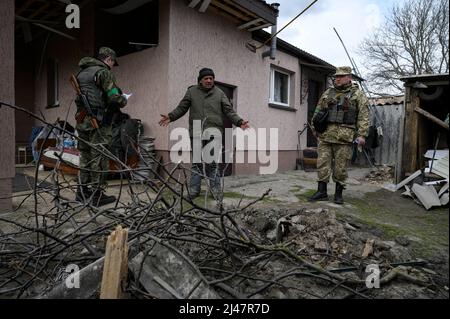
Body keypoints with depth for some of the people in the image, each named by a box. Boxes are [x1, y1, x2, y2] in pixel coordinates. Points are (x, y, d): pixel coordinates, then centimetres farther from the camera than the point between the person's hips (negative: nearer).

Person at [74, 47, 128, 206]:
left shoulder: (81, 73, 19)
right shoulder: (104, 72, -8)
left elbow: (82, 96, 21)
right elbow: (114, 98, -17)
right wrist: (124, 100, 5)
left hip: (82, 121, 8)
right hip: (98, 122, -8)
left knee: (85, 156, 15)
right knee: (99, 158, -2)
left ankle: (82, 192, 25)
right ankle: (98, 195, 4)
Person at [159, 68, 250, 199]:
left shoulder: (220, 93, 12)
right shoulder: (191, 91, 12)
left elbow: (229, 111, 8)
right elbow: (182, 108, 11)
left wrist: (239, 122, -6)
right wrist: (171, 117, -4)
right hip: (196, 134, 1)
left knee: (212, 163, 0)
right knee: (197, 163, 5)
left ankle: (215, 191, 9)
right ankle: (193, 191, 13)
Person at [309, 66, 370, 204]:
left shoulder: (358, 94, 5)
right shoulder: (328, 93, 16)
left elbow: (363, 116, -2)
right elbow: (318, 112, 20)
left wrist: (361, 135, -11)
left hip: (344, 137, -3)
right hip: (325, 136, 4)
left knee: (341, 167, 2)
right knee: (322, 163, 1)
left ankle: (338, 193, 14)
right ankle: (322, 191, 9)